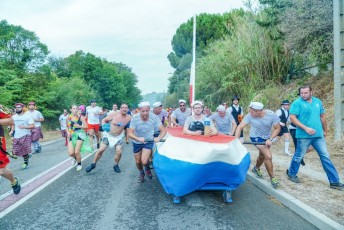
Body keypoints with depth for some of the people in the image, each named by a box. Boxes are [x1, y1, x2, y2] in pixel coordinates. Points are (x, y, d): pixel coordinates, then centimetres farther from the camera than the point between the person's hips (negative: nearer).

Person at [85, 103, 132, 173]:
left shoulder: (129, 118, -13)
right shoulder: (114, 114, -17)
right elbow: (104, 120, -4)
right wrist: (104, 126, -22)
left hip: (118, 137, 2)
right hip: (108, 134, -1)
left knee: (119, 152, -8)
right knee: (101, 150, -4)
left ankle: (116, 165, 19)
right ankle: (93, 164, 17)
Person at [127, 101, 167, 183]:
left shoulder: (154, 117, -24)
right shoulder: (135, 118, -26)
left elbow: (163, 130, -20)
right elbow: (130, 133, -25)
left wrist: (159, 138, -41)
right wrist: (138, 138, -45)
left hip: (148, 141, -1)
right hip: (137, 142, 1)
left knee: (144, 161, -17)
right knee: (138, 162, 15)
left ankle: (147, 169, 21)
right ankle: (141, 173, 49)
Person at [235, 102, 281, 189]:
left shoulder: (272, 115, -26)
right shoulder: (249, 116, -29)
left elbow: (277, 128, -15)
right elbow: (240, 127, -28)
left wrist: (270, 139, -26)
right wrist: (236, 139, -41)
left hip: (267, 137, 3)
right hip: (256, 137, -3)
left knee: (262, 155, 21)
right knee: (268, 156, -16)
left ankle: (256, 169, 51)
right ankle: (272, 178, 2)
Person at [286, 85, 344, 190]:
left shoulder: (318, 102, 10)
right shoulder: (297, 103, -9)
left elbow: (322, 116, 19)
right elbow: (292, 118, -16)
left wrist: (325, 130, 24)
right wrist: (305, 128, -21)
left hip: (318, 135, 5)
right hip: (304, 136, -5)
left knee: (325, 157, 6)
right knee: (299, 156, 7)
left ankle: (334, 181, 13)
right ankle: (291, 174, 29)